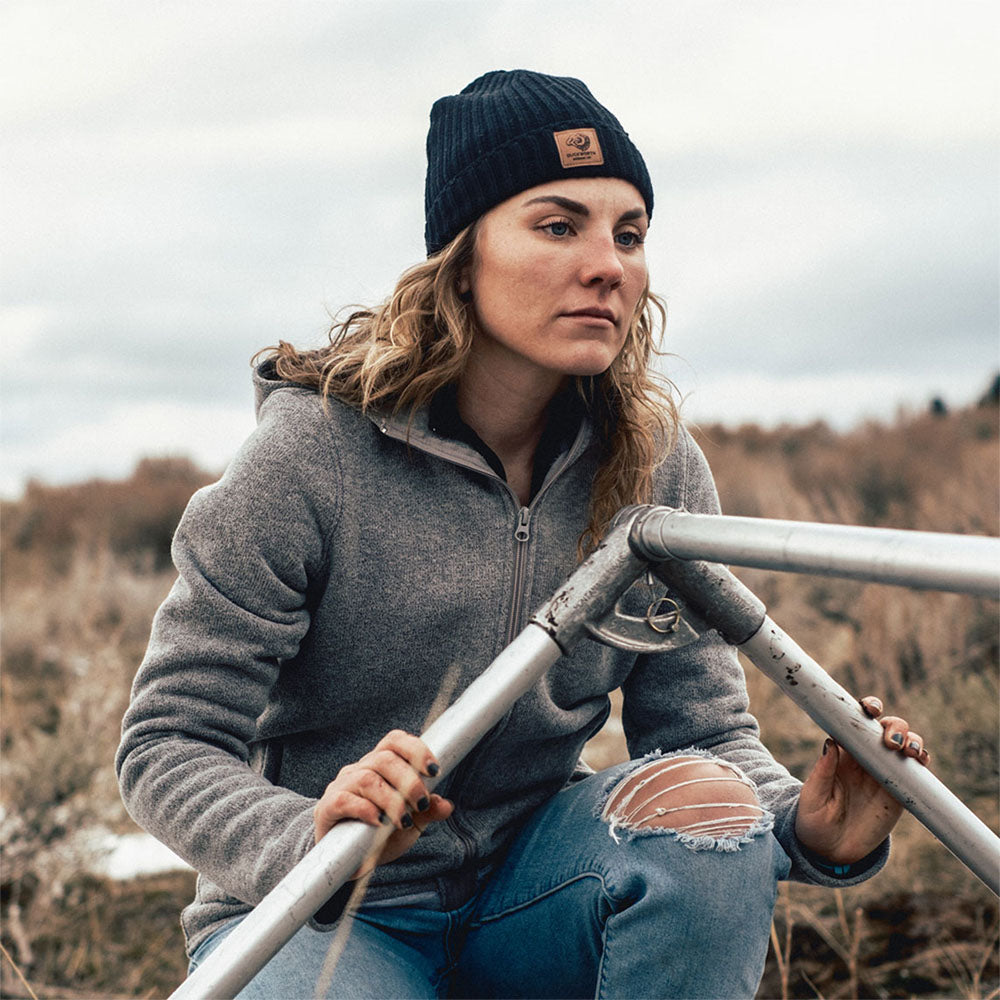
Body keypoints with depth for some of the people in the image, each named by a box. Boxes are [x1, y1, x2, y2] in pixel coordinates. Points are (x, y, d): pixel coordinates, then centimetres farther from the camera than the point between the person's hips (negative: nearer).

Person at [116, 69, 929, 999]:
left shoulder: (657, 468, -5)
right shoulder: (311, 452, -18)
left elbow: (708, 728, -2)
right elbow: (168, 743, -16)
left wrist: (807, 829, -25)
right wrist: (307, 842, -37)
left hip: (527, 893, 4)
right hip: (314, 919, -3)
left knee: (703, 802, -25)